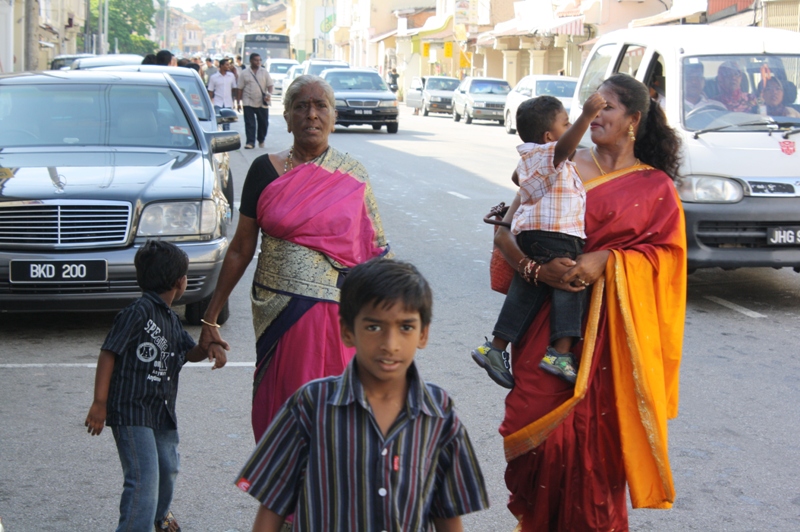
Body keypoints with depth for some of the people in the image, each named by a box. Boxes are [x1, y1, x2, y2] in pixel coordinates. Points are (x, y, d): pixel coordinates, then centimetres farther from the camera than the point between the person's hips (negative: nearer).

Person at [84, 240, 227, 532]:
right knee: (144, 478, -17)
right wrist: (100, 403, -18)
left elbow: (189, 352, 24)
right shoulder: (137, 313, -16)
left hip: (163, 411, 9)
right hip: (132, 411, -9)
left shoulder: (171, 320, 12)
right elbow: (108, 354, -16)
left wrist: (210, 347, 0)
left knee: (168, 468, 23)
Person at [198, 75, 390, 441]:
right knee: (277, 414, 5)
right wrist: (210, 318, 7)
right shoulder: (266, 171, 3)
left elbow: (376, 252, 6)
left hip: (335, 314, 0)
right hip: (277, 315, 1)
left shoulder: (353, 178, 3)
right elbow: (241, 249, 7)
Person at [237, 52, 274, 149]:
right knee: (250, 123, -7)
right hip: (248, 103, -1)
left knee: (263, 123, 8)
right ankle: (250, 142, -8)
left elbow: (270, 85, 4)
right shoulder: (245, 73, 5)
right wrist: (239, 101, 3)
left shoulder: (264, 72, 7)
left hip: (262, 103, 2)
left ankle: (261, 140, 29)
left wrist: (269, 94, -16)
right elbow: (240, 88, 7)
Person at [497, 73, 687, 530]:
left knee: (599, 432, 0)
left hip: (613, 328, -1)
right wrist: (540, 267, -17)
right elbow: (507, 233, 2)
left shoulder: (656, 187, 7)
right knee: (543, 424, -6)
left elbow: (664, 253, -2)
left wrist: (606, 260, -17)